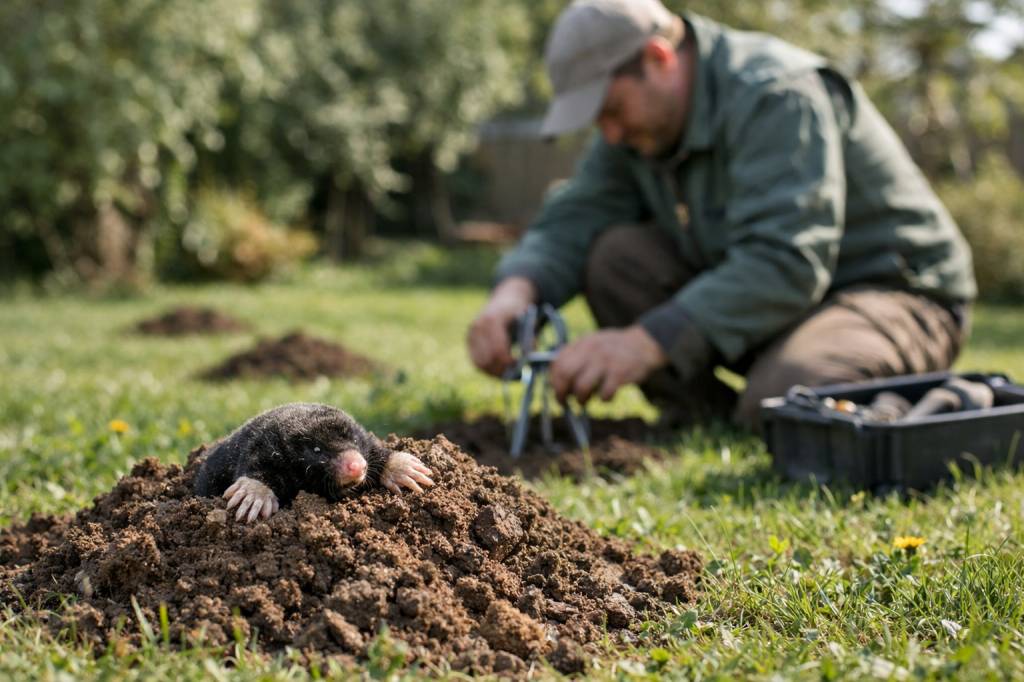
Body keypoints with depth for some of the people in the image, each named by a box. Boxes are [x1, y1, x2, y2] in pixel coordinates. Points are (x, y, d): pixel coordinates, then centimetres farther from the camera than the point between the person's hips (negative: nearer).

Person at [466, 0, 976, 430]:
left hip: (895, 293, -8)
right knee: (614, 256, -11)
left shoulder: (779, 97, -25)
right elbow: (571, 221, -1)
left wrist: (647, 342, -42)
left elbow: (784, 266, -35)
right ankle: (708, 425, -7)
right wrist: (516, 290, -24)